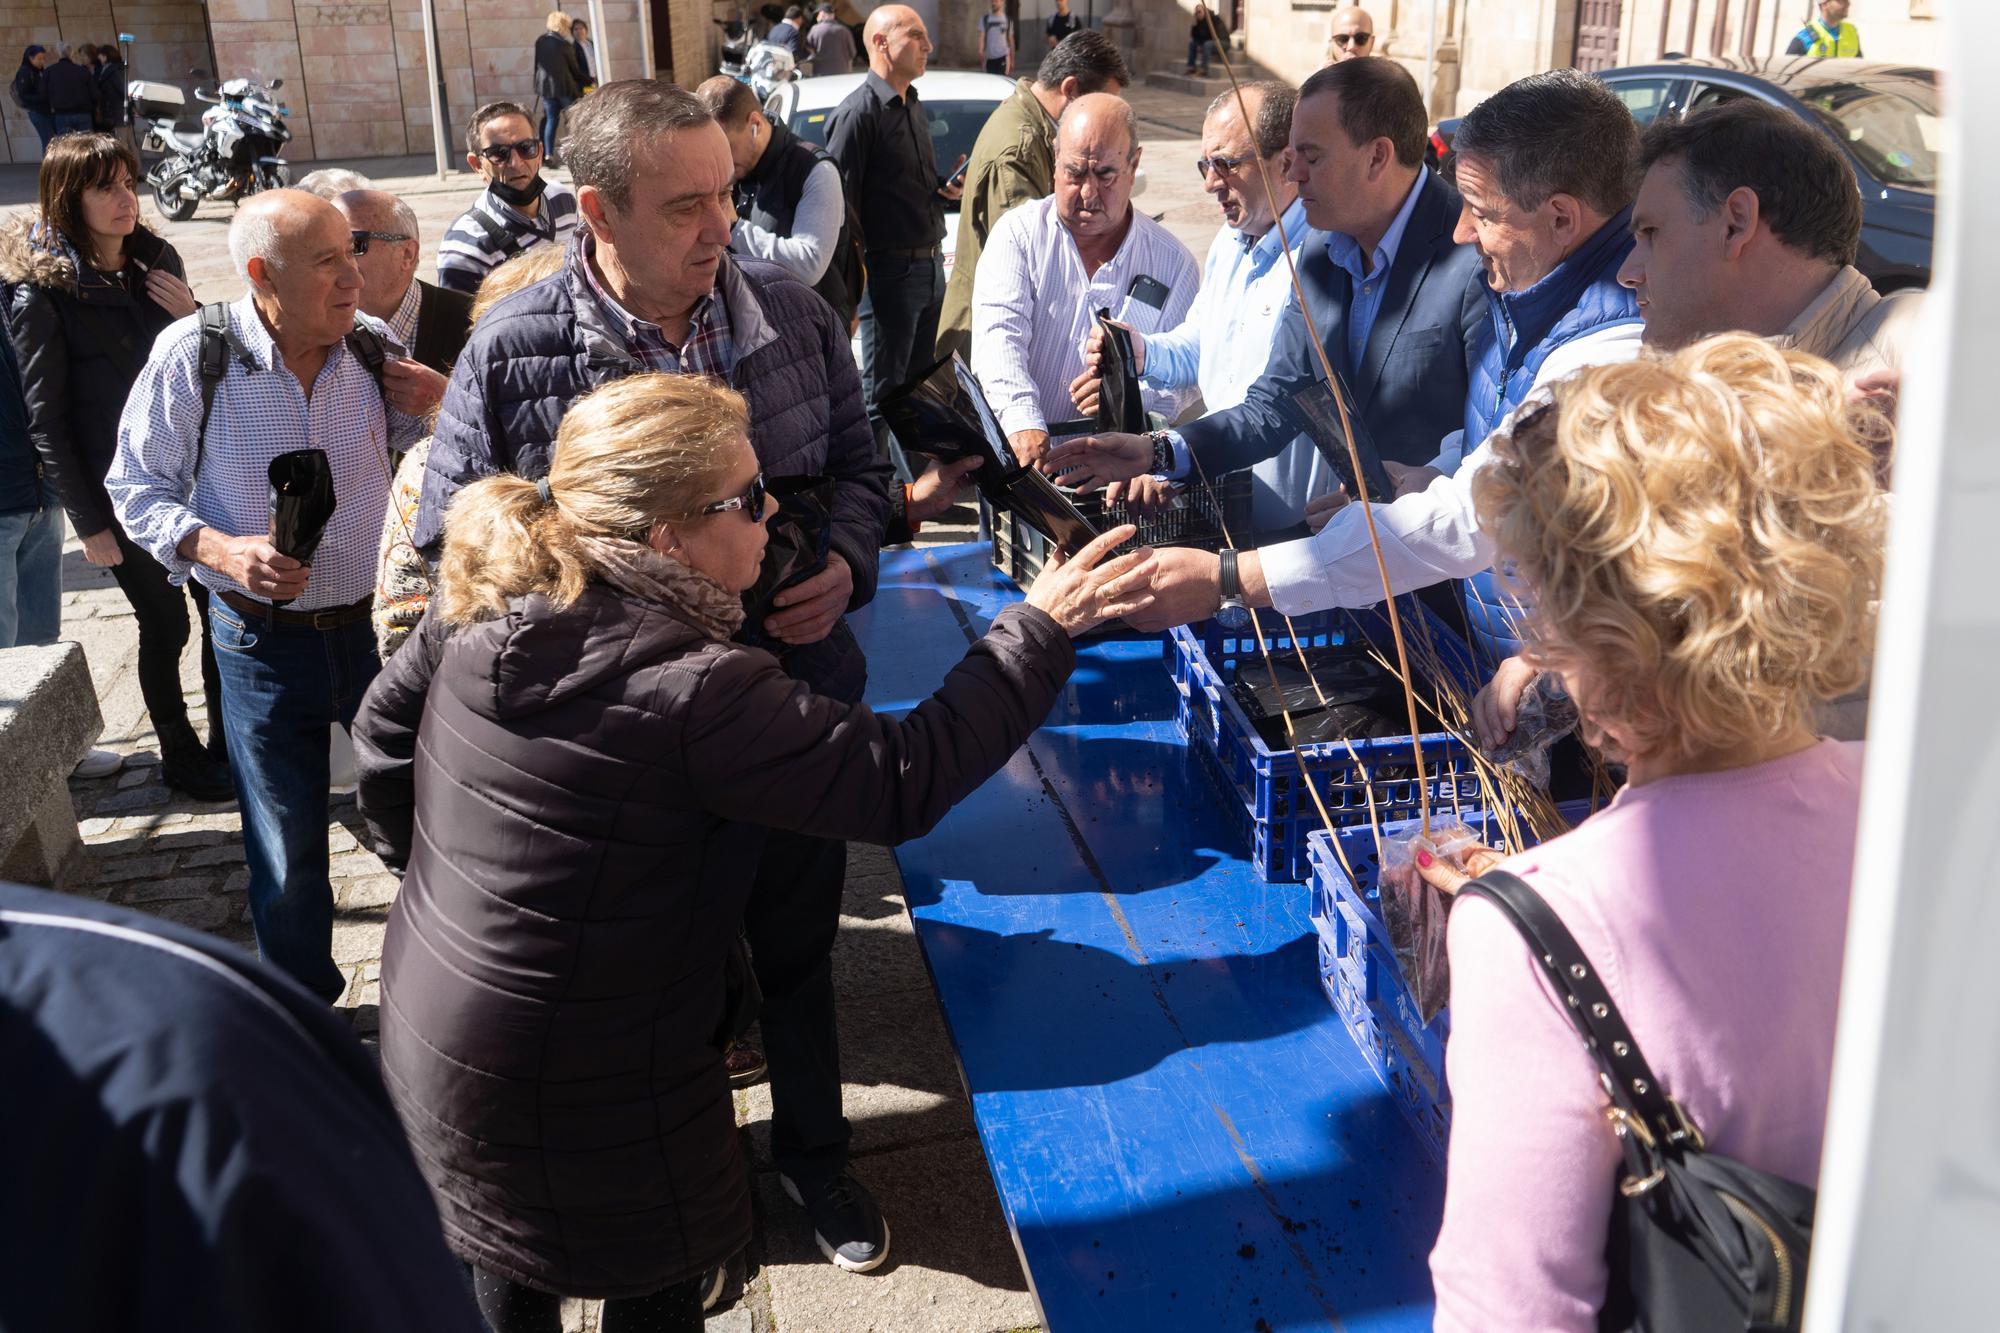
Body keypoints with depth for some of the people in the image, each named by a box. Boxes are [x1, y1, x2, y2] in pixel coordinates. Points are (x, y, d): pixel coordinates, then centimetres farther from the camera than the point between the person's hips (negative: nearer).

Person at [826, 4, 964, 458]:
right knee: (882, 394, -2)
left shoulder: (913, 106, 16)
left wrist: (948, 190, 5)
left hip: (931, 268, 9)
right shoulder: (859, 112, -12)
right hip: (889, 273, -8)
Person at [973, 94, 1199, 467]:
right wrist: (1022, 423, -31)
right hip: (1014, 459, 1)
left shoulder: (1174, 264, 6)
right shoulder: (1018, 233, 4)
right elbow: (998, 335, -12)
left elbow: (1175, 387, 4)